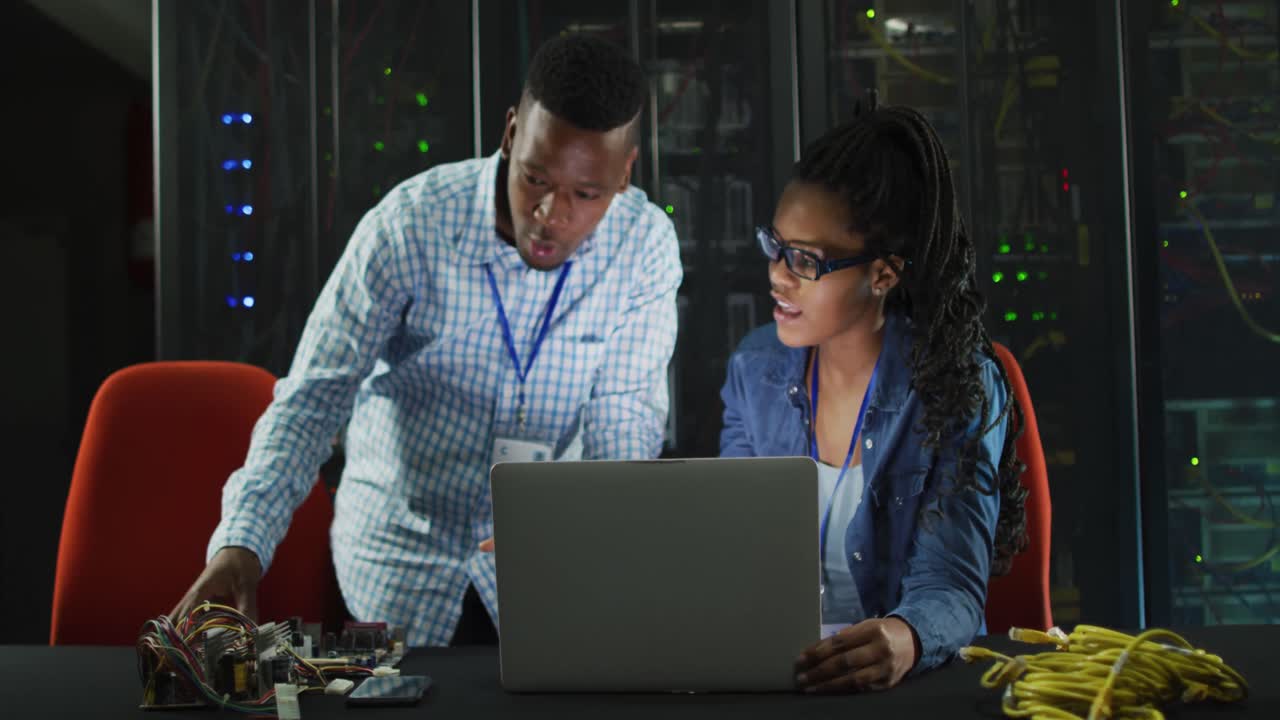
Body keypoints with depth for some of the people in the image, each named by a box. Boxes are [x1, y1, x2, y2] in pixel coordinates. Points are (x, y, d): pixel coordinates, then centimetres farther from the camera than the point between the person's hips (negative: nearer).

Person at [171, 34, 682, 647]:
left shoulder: (646, 246, -14)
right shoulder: (409, 225, -20)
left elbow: (626, 412, -10)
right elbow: (312, 399, -20)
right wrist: (241, 543, -33)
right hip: (400, 546, -1)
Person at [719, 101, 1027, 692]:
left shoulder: (958, 388, -9)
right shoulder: (755, 368, 4)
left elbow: (950, 588, -16)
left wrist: (905, 639, -37)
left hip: (915, 680, -4)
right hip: (769, 674, 4)